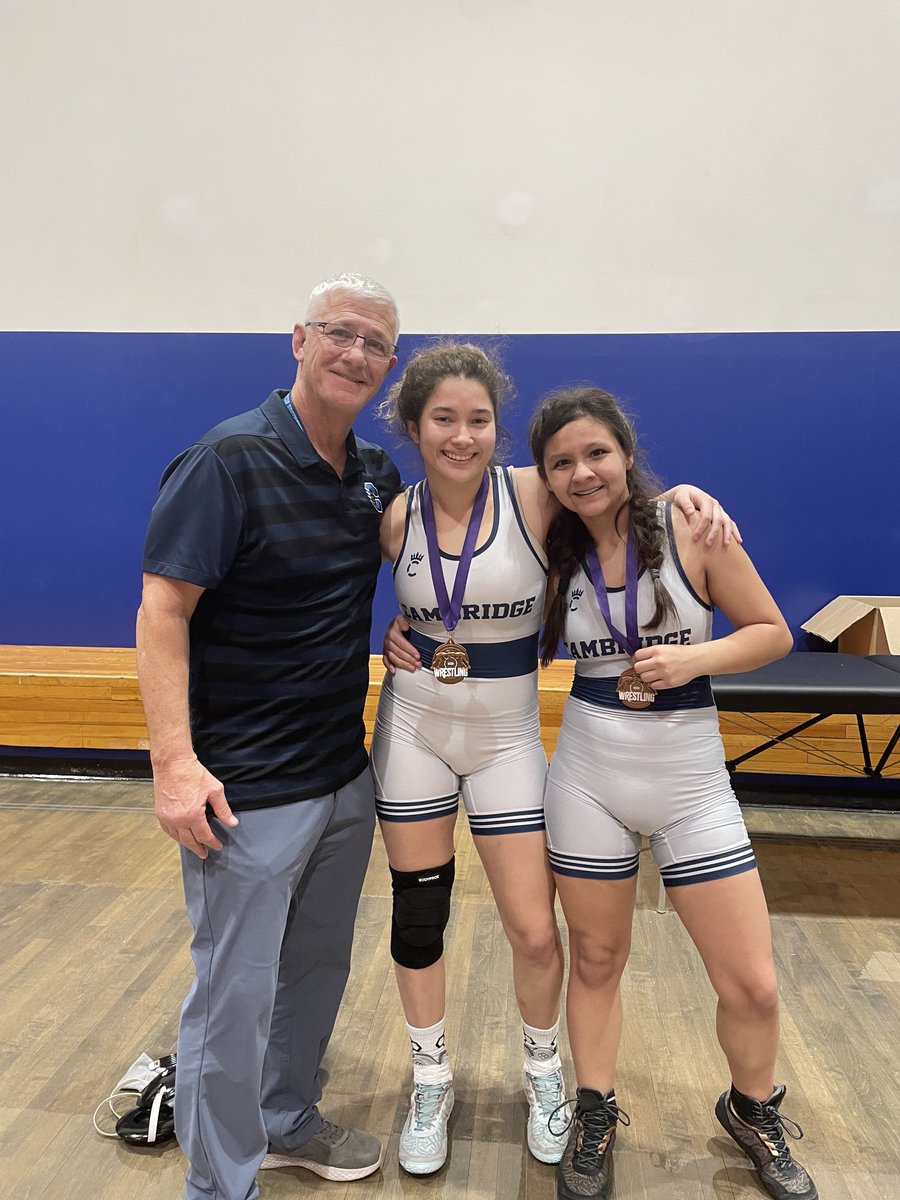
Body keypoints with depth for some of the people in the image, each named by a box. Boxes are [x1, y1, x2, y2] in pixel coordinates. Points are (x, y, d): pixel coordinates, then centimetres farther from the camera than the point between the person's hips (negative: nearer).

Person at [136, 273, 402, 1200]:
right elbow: (162, 611, -16)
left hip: (344, 777, 7)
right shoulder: (228, 461, -14)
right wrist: (175, 761, -22)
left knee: (317, 970, 22)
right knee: (235, 993, 7)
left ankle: (287, 1124, 45)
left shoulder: (376, 474, 6)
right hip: (246, 791, -7)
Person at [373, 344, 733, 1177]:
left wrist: (683, 493, -14)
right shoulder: (397, 518, -5)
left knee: (535, 934, 4)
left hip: (507, 738, -2)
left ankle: (543, 1070, 38)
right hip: (413, 728, 2)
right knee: (417, 919, 13)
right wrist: (392, 633, -7)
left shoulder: (534, 495, -12)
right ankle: (431, 1081, 39)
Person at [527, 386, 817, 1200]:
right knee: (596, 960, 15)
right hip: (589, 777, 2)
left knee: (753, 985, 6)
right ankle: (596, 1117, 41)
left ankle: (753, 1111, 39)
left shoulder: (692, 529, -10)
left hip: (691, 781, -1)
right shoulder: (556, 554, -2)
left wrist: (692, 658, -21)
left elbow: (773, 633, -4)